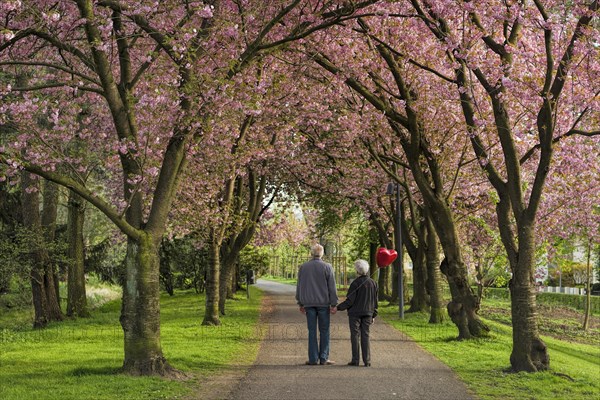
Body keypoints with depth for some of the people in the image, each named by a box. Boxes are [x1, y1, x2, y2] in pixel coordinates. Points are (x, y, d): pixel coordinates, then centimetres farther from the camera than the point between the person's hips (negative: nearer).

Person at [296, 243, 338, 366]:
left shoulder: (303, 267, 4)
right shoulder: (327, 267, -4)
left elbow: (299, 286, 10)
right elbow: (332, 287, -4)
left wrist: (300, 304, 17)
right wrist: (333, 304, 0)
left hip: (309, 304, 2)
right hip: (323, 303, -2)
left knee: (312, 331, 5)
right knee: (324, 331, 4)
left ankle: (313, 359, 3)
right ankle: (323, 358, 3)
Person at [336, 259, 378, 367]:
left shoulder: (355, 283, -12)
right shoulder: (373, 283, 5)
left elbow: (349, 301, -14)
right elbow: (375, 301, 10)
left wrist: (338, 307, -5)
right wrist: (373, 315, 18)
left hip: (355, 313, -4)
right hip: (367, 313, 4)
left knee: (355, 336, 1)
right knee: (365, 336, 7)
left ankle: (355, 360, 1)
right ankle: (367, 361, 4)